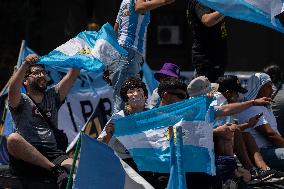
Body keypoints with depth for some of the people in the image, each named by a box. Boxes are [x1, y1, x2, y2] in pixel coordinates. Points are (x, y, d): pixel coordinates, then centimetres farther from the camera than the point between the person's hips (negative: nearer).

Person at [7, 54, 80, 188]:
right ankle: (55, 169, -41)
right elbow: (13, 89, -10)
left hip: (52, 153, 3)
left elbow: (72, 76, 17)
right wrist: (26, 64, -24)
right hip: (25, 156, -3)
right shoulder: (22, 101, 14)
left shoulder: (52, 97, 27)